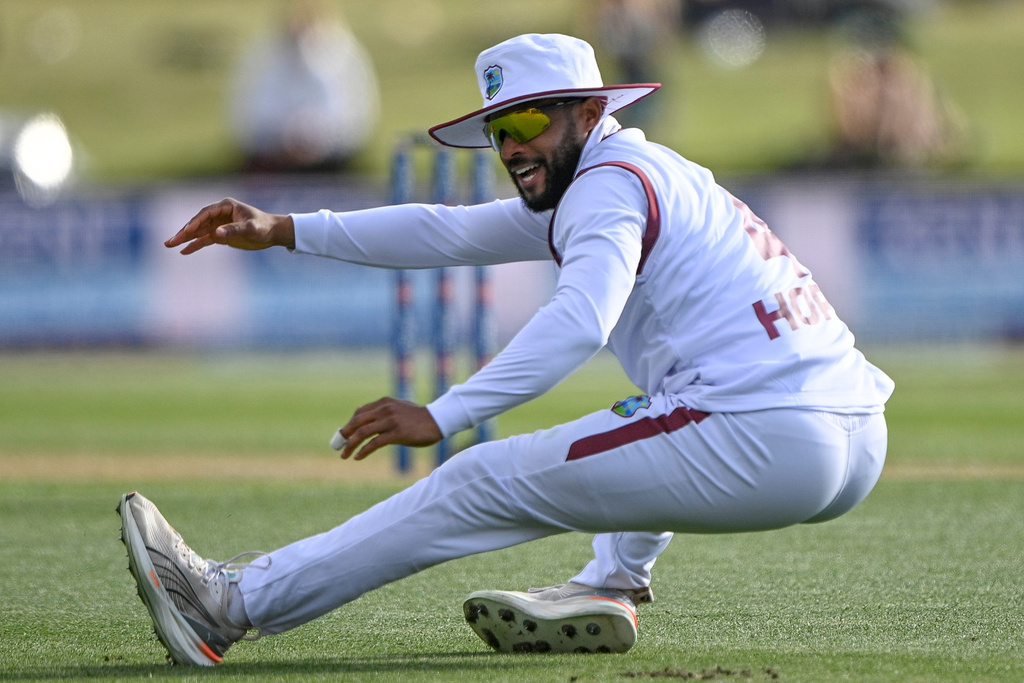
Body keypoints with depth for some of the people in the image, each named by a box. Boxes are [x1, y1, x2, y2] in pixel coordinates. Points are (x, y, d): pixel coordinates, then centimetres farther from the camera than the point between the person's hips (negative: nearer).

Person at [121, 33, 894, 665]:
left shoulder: (612, 184, -2)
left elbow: (578, 324, -22)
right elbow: (451, 232, 29)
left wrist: (441, 417, -28)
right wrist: (283, 230, 25)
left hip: (766, 450, -9)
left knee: (484, 483, -4)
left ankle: (235, 603, -1)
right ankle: (611, 589, 21)